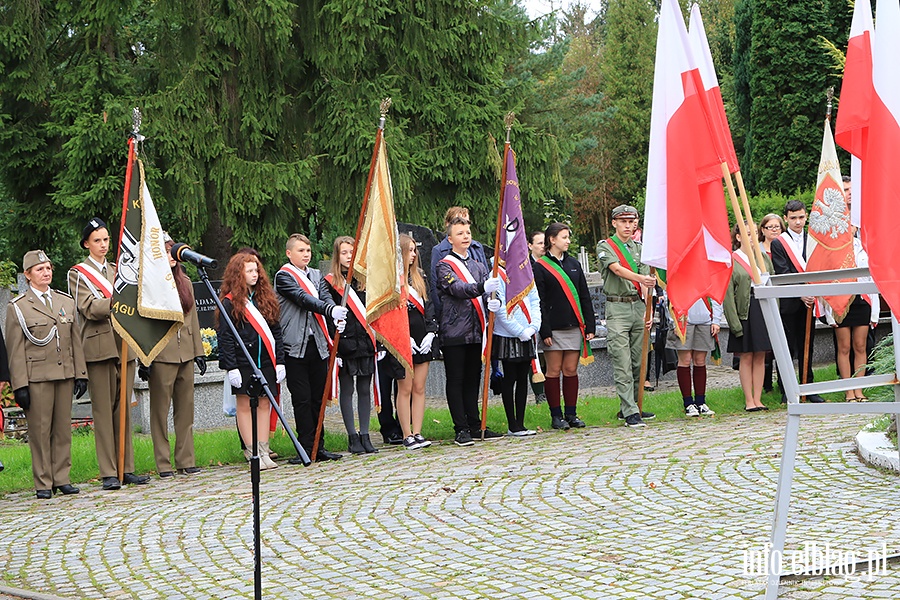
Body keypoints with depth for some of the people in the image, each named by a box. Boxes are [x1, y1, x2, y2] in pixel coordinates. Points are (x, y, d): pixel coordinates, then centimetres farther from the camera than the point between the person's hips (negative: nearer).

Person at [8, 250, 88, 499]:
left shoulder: (66, 301, 14)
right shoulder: (17, 307, 1)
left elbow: (75, 341, 15)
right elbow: (15, 350, -2)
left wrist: (81, 374, 8)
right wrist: (19, 385, -8)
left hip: (65, 374, 4)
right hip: (36, 377, -4)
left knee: (63, 427, 6)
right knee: (40, 429, -2)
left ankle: (61, 478, 14)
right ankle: (43, 483, 5)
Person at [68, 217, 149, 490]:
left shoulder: (116, 271, 21)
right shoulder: (78, 273, 3)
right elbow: (90, 308, -11)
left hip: (123, 346, 6)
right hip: (99, 347, -5)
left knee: (124, 408, 6)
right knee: (103, 410, -6)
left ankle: (126, 469, 9)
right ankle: (108, 472, -4)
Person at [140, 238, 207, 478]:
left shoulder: (185, 282, 14)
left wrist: (199, 351, 13)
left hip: (185, 354, 6)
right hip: (161, 356, -6)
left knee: (186, 409, 8)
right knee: (161, 410, 1)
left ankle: (186, 461, 14)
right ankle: (163, 464, 5)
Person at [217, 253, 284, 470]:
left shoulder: (265, 298, 12)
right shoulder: (229, 302, -5)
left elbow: (276, 331, 14)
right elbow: (224, 337, -8)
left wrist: (280, 361, 8)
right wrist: (231, 367, -14)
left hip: (265, 362, 5)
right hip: (243, 363, -5)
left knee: (264, 404, 5)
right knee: (245, 405, 0)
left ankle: (264, 452, 8)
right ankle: (252, 454, 3)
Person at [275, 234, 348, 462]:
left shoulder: (316, 275, 18)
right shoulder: (284, 276, -3)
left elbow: (325, 297, 3)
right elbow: (303, 298, -17)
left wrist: (336, 315, -19)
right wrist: (330, 310, -32)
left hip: (318, 344, 6)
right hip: (296, 346, -6)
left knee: (318, 397, 9)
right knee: (302, 399, -3)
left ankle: (318, 447, 15)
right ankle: (307, 448, 2)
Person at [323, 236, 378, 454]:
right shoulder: (330, 283, -1)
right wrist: (332, 347, -12)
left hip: (366, 343, 4)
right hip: (345, 344, -4)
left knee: (365, 389, 6)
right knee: (347, 390, 1)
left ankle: (365, 435, 11)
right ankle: (352, 438, 6)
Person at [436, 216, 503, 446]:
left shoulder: (479, 266, 18)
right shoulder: (444, 266, -2)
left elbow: (486, 293, 7)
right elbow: (458, 289, -20)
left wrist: (494, 302, -17)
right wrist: (482, 288, -38)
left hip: (476, 332, 6)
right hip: (454, 331, -5)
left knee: (473, 380, 11)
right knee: (456, 381, -2)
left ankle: (475, 425, 17)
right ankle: (461, 429, 1)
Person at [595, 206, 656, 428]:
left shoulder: (639, 248, 17)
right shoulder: (605, 246, 0)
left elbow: (645, 285, 13)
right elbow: (617, 269, -18)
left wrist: (648, 310, 2)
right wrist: (640, 277, -35)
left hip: (638, 305, 6)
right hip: (617, 308, -6)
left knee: (637, 362, 7)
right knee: (623, 365, -9)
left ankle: (630, 407, 17)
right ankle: (630, 412, -10)